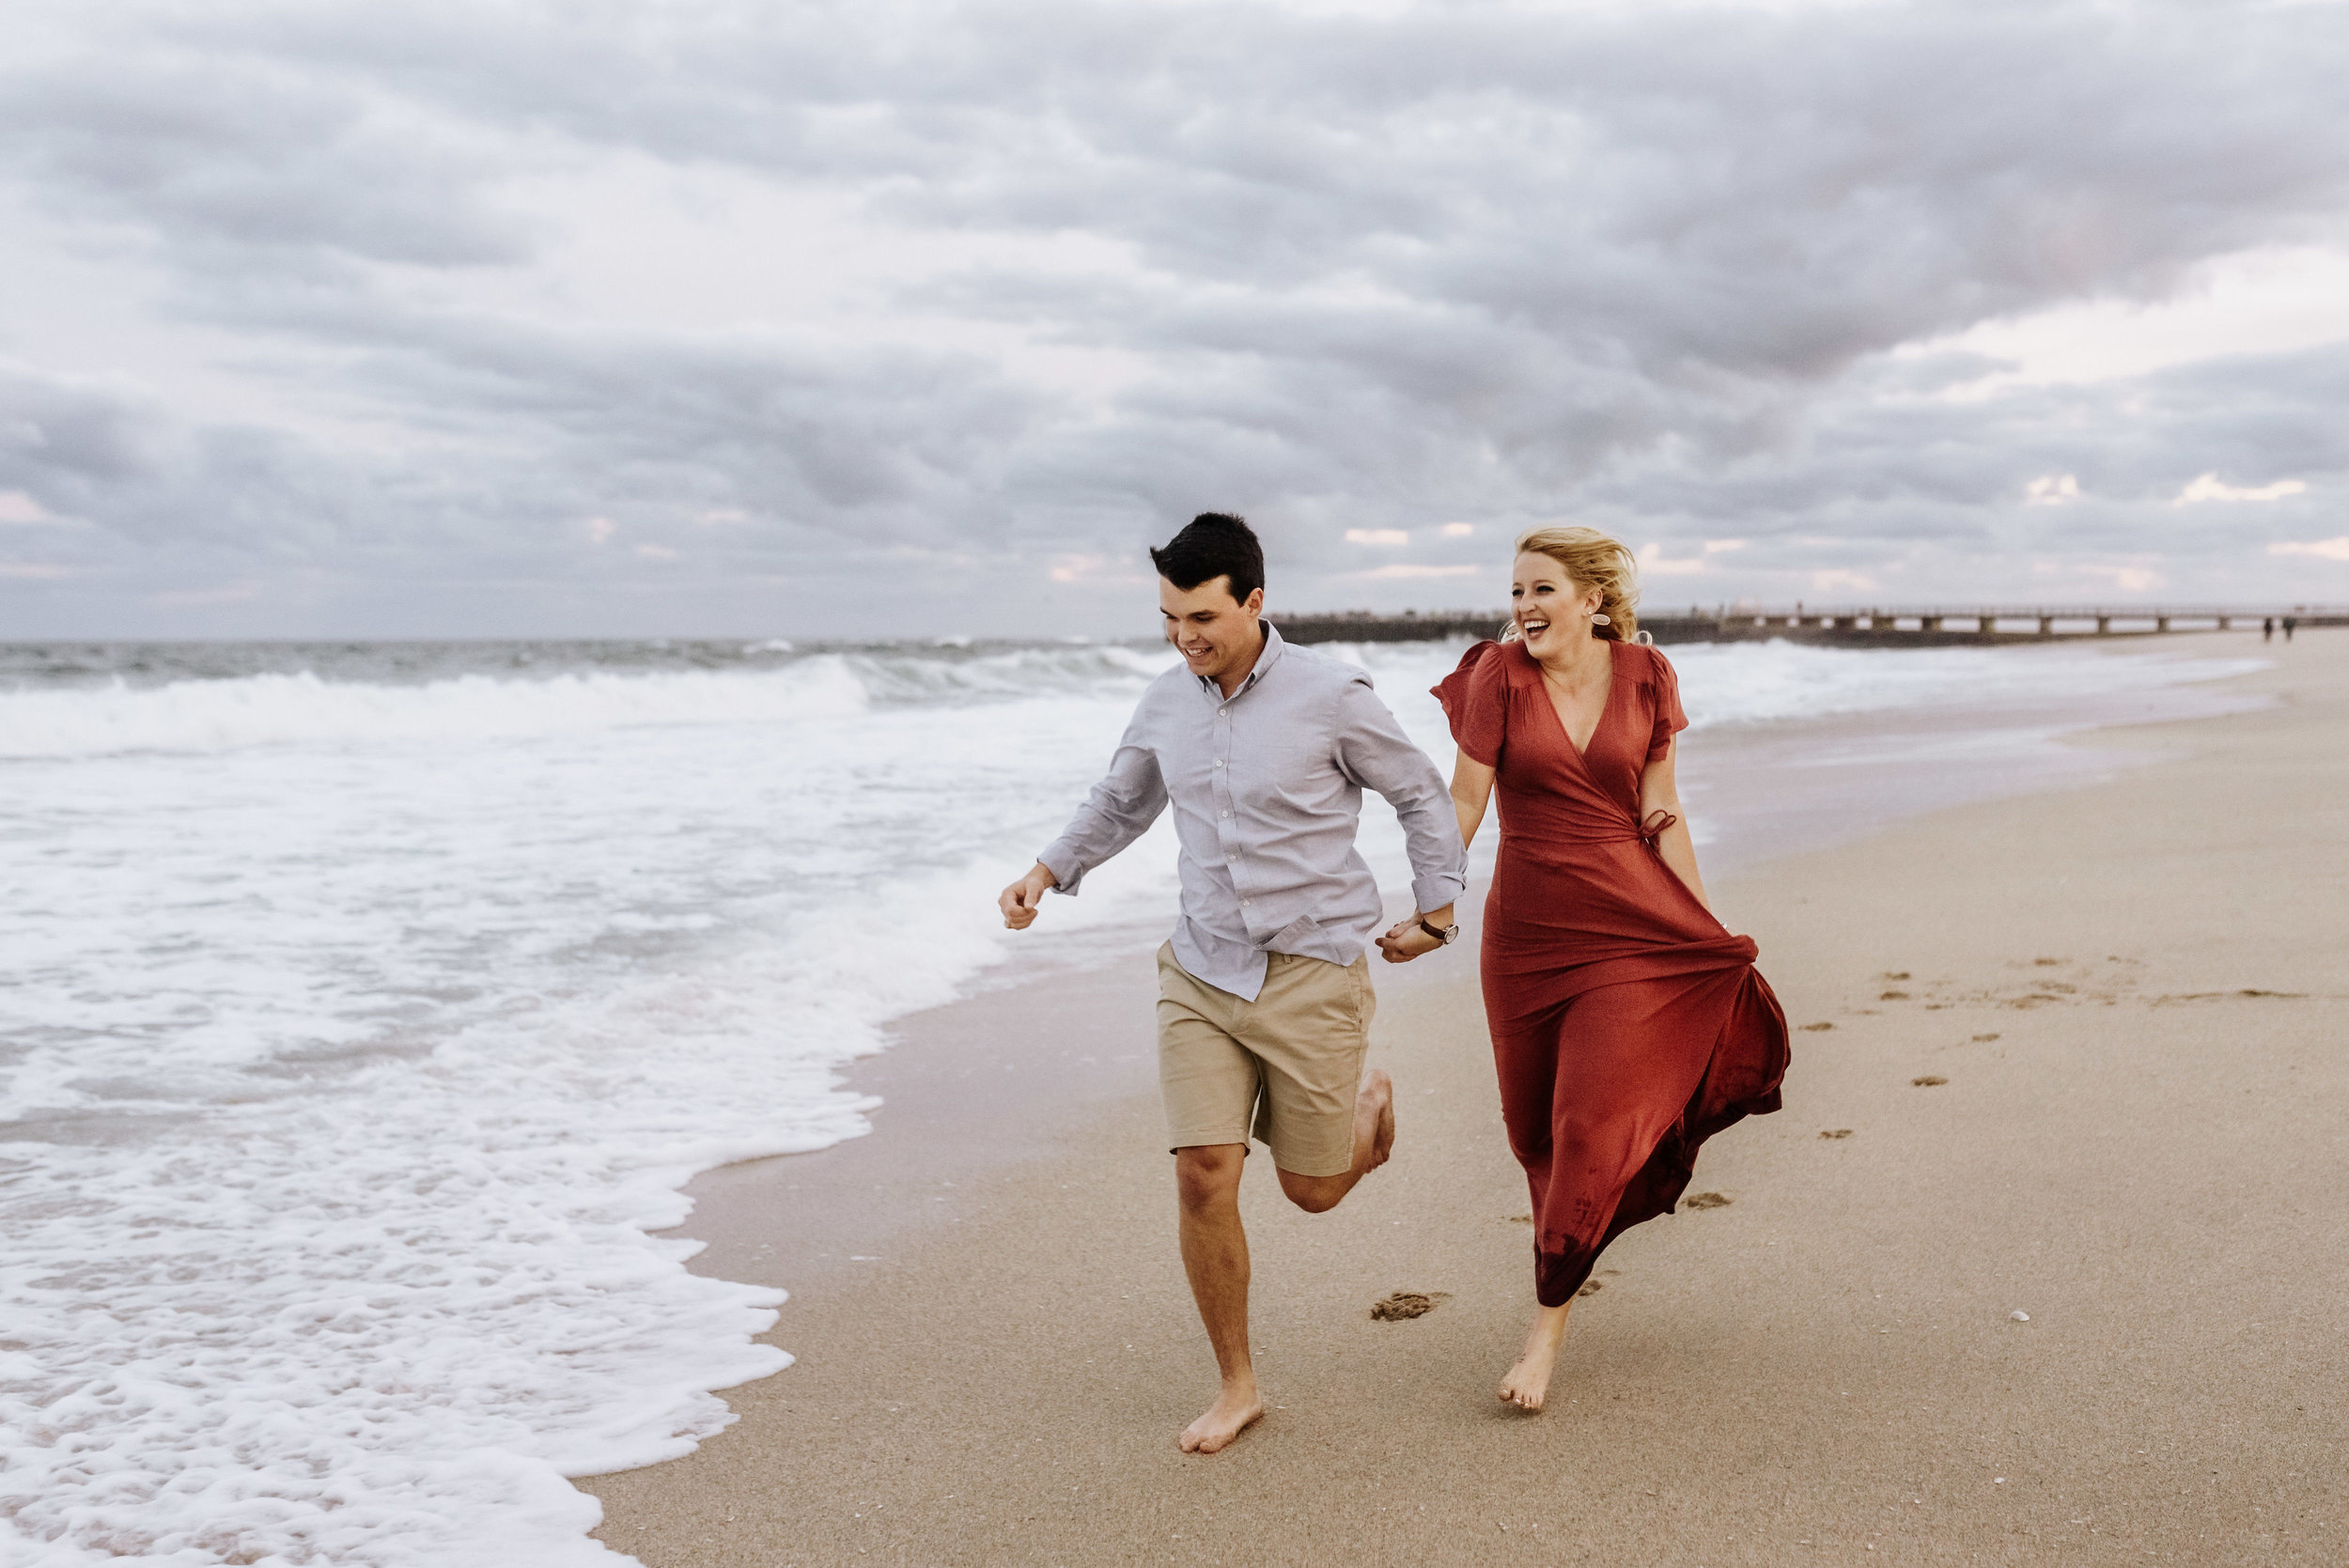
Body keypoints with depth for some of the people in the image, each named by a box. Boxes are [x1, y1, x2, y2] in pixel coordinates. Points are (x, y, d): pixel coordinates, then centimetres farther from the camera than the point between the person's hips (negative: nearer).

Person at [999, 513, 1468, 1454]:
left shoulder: (1329, 695, -11)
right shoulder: (1165, 704, 3)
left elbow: (1419, 794, 3)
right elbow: (1120, 803, 21)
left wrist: (1434, 910, 6)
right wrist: (1047, 873, 9)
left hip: (1312, 972, -3)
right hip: (1201, 971, 3)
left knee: (1311, 1190, 7)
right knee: (1202, 1181, -5)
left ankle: (1368, 1105, 43)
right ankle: (1237, 1386, 14)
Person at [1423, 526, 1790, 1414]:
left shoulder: (1645, 678, -1)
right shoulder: (1499, 674, -5)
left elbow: (1661, 815, 4)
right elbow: (1464, 801, -4)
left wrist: (1705, 934, 2)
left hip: (1630, 925, -1)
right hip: (1528, 931, 1)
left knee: (1594, 1126, -9)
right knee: (1535, 1129, 11)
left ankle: (1546, 1328, 1)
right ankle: (1569, 1257, 40)